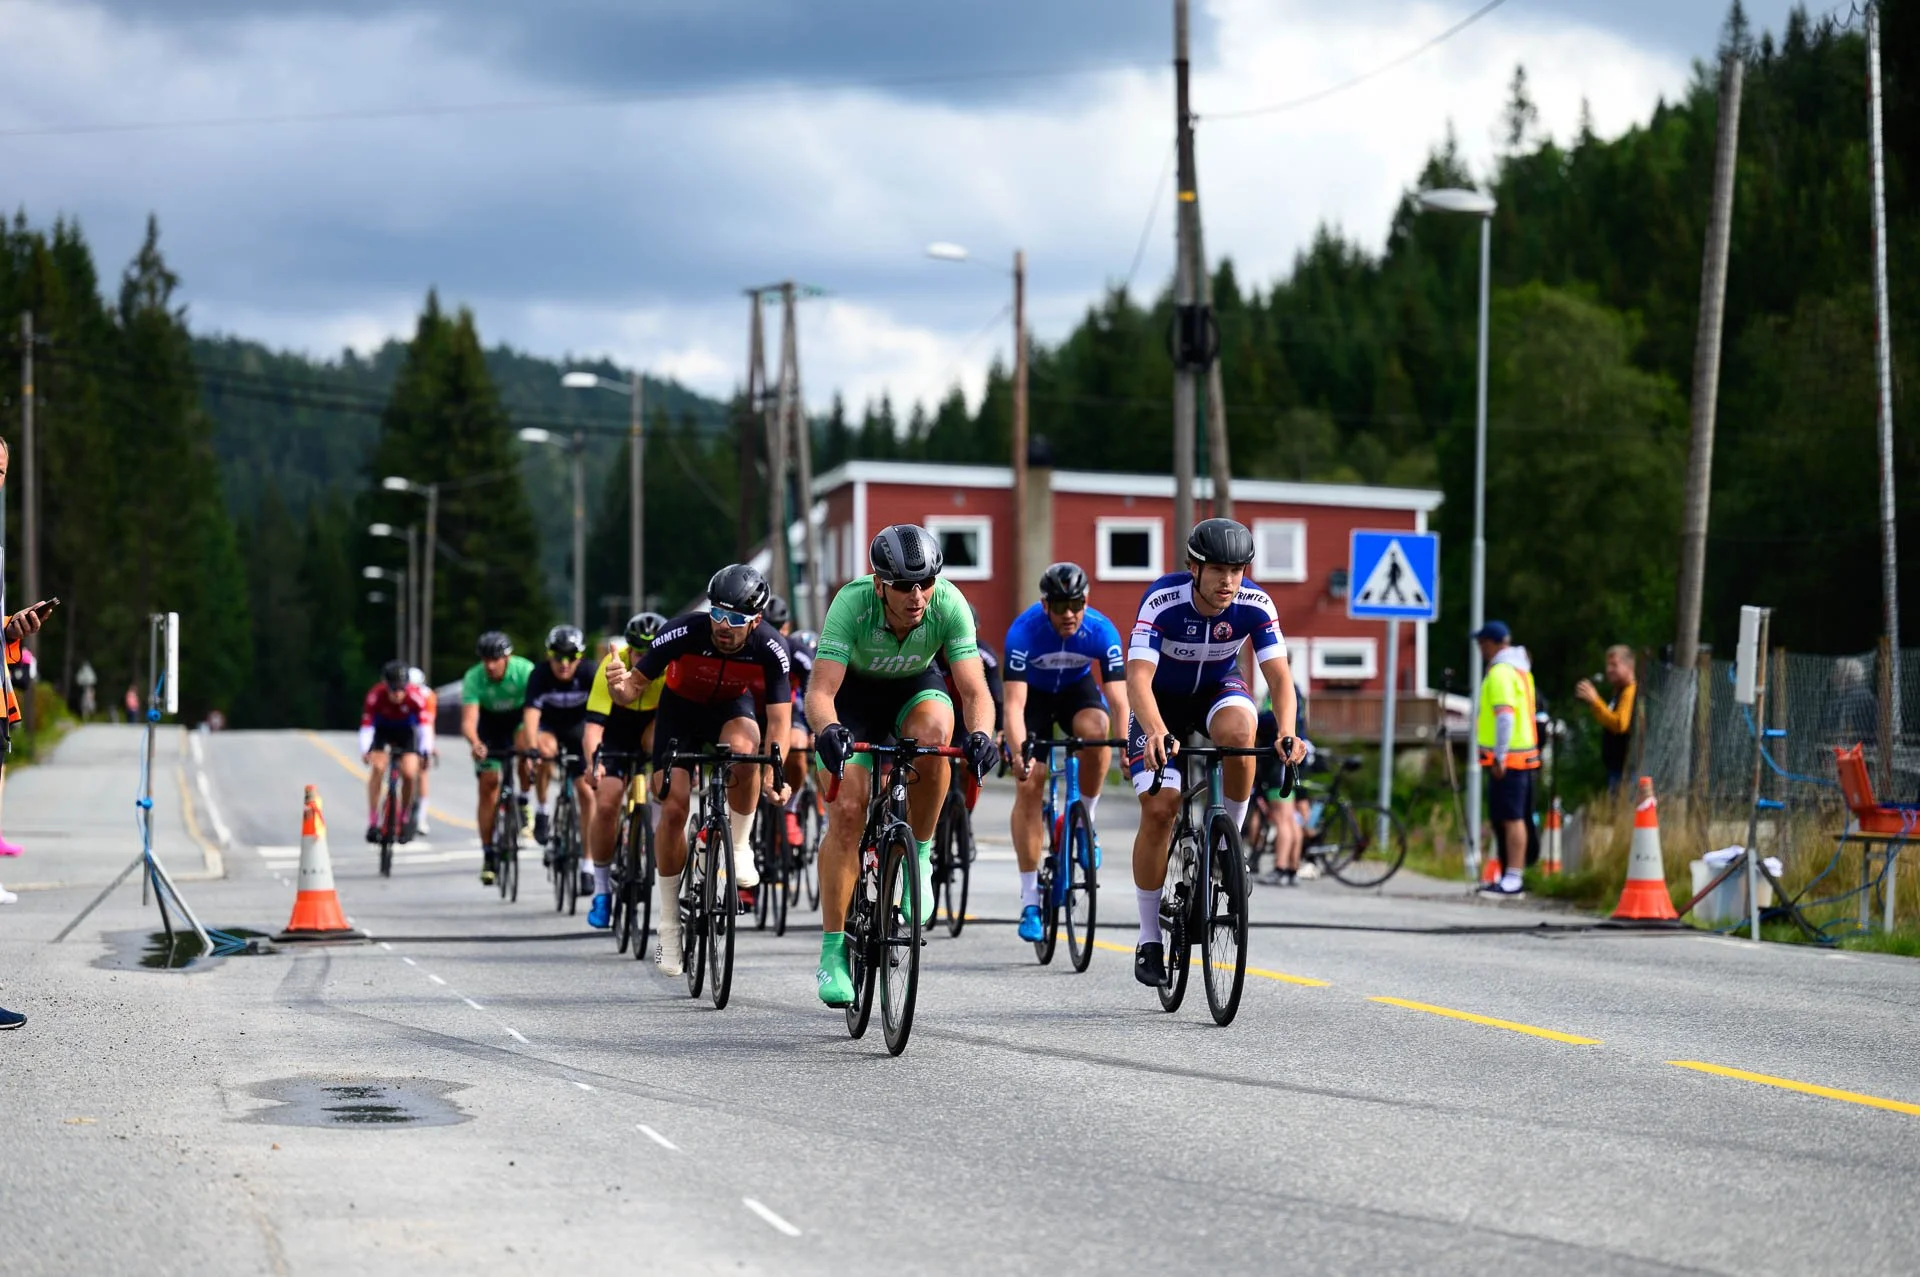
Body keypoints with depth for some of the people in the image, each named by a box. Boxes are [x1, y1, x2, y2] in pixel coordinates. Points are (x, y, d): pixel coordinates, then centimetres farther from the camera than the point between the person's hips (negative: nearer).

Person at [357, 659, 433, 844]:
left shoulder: (416, 696, -33)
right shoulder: (375, 696, -33)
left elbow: (425, 726, -35)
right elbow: (366, 726, -34)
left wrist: (425, 751, -50)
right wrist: (365, 750, -51)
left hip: (405, 732, 0)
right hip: (381, 730, 0)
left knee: (410, 773, -16)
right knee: (378, 766, -23)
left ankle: (405, 819, 7)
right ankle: (373, 822, -20)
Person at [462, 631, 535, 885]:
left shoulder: (524, 671, -29)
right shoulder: (473, 678, -27)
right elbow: (468, 719, -35)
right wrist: (474, 742, -57)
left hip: (519, 718, 0)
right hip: (490, 723, 1)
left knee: (524, 743, -34)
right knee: (488, 786, -7)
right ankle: (488, 855, 0)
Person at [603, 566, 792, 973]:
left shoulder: (769, 649, -29)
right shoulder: (684, 633, -32)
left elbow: (779, 717, -28)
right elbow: (635, 687, -25)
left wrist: (774, 773, -43)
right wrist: (621, 687, -50)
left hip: (731, 707, 0)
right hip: (681, 709, 0)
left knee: (744, 749, -36)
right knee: (674, 808, -12)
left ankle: (738, 848, -14)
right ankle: (669, 925, 1)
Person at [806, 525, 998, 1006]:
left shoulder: (949, 605, -29)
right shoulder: (852, 603, -34)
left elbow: (975, 690, -32)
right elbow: (821, 692, -38)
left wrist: (981, 734, -53)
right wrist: (828, 730, -60)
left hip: (916, 686, 1)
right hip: (854, 692, -1)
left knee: (934, 728, -35)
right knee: (847, 810, -16)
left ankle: (919, 857, -14)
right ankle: (832, 952, -7)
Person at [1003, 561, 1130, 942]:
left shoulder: (1102, 632, -29)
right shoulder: (1024, 632, -33)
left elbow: (1118, 700, -32)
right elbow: (1014, 703, -38)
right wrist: (1019, 754, -54)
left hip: (1077, 688, 1)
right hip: (1034, 694, -1)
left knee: (1096, 730, -34)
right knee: (1029, 784, -14)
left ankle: (1085, 822, -9)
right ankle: (1030, 900, -8)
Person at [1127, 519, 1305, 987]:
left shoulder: (1254, 605, -24)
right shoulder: (1162, 601, -32)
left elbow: (1279, 675, -28)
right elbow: (1139, 678, -41)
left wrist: (1288, 732, -47)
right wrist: (1156, 732, -59)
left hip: (1218, 688, 2)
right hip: (1163, 700, -1)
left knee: (1237, 730, -35)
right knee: (1158, 809, -15)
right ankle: (1149, 939, -2)